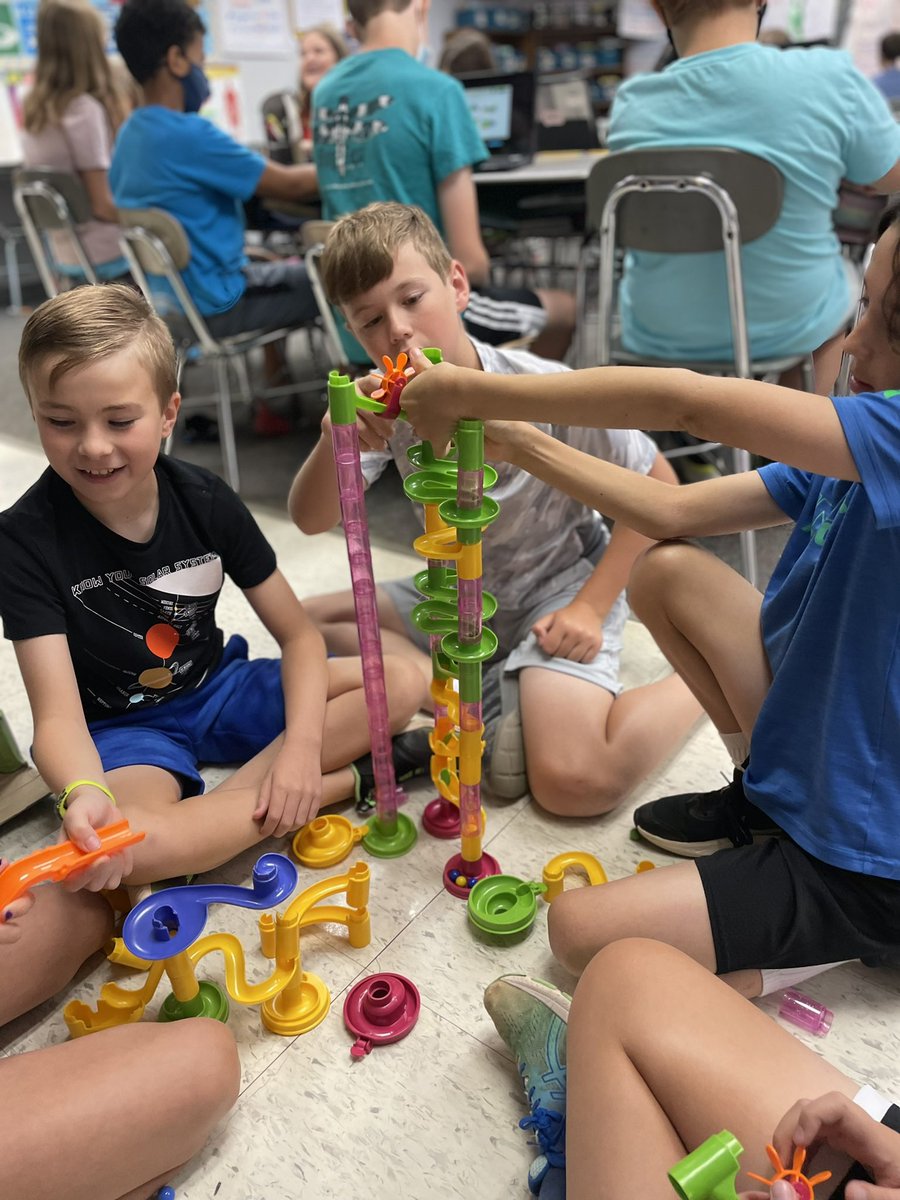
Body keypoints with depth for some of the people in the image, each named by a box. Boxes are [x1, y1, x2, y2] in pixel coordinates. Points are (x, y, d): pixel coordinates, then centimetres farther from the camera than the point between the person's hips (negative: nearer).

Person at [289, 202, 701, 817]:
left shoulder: (543, 389, -24)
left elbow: (657, 485, -14)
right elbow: (311, 519, -19)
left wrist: (591, 607, -19)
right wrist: (336, 440, -41)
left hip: (560, 584, -6)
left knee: (573, 783, -27)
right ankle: (487, 710, -12)